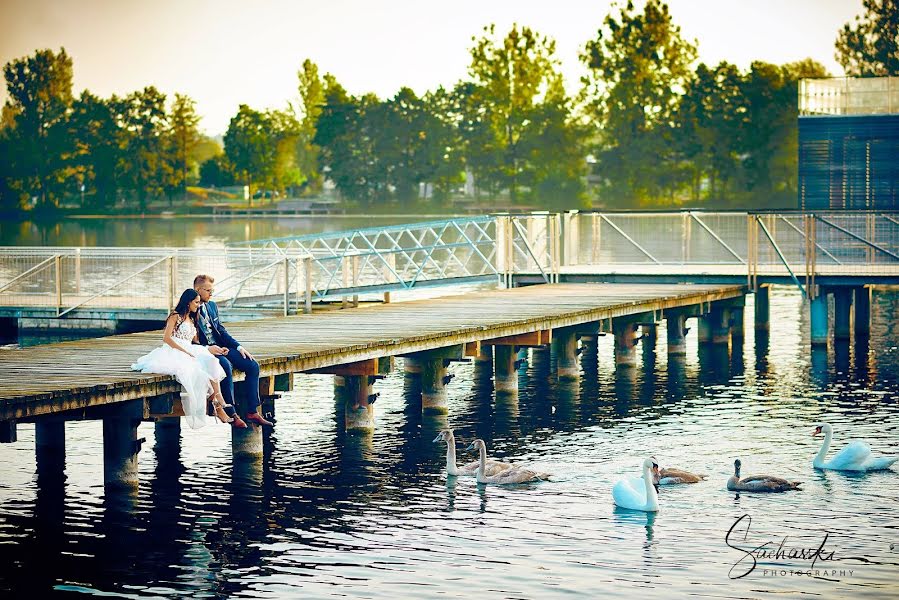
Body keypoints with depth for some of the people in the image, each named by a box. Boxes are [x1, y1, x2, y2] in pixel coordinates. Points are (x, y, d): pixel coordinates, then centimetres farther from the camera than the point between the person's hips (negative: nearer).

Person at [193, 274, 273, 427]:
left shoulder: (212, 306, 16)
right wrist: (207, 349, -22)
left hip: (219, 347, 8)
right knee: (226, 365, -36)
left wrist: (238, 347, 4)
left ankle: (252, 412, -9)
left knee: (252, 365, -8)